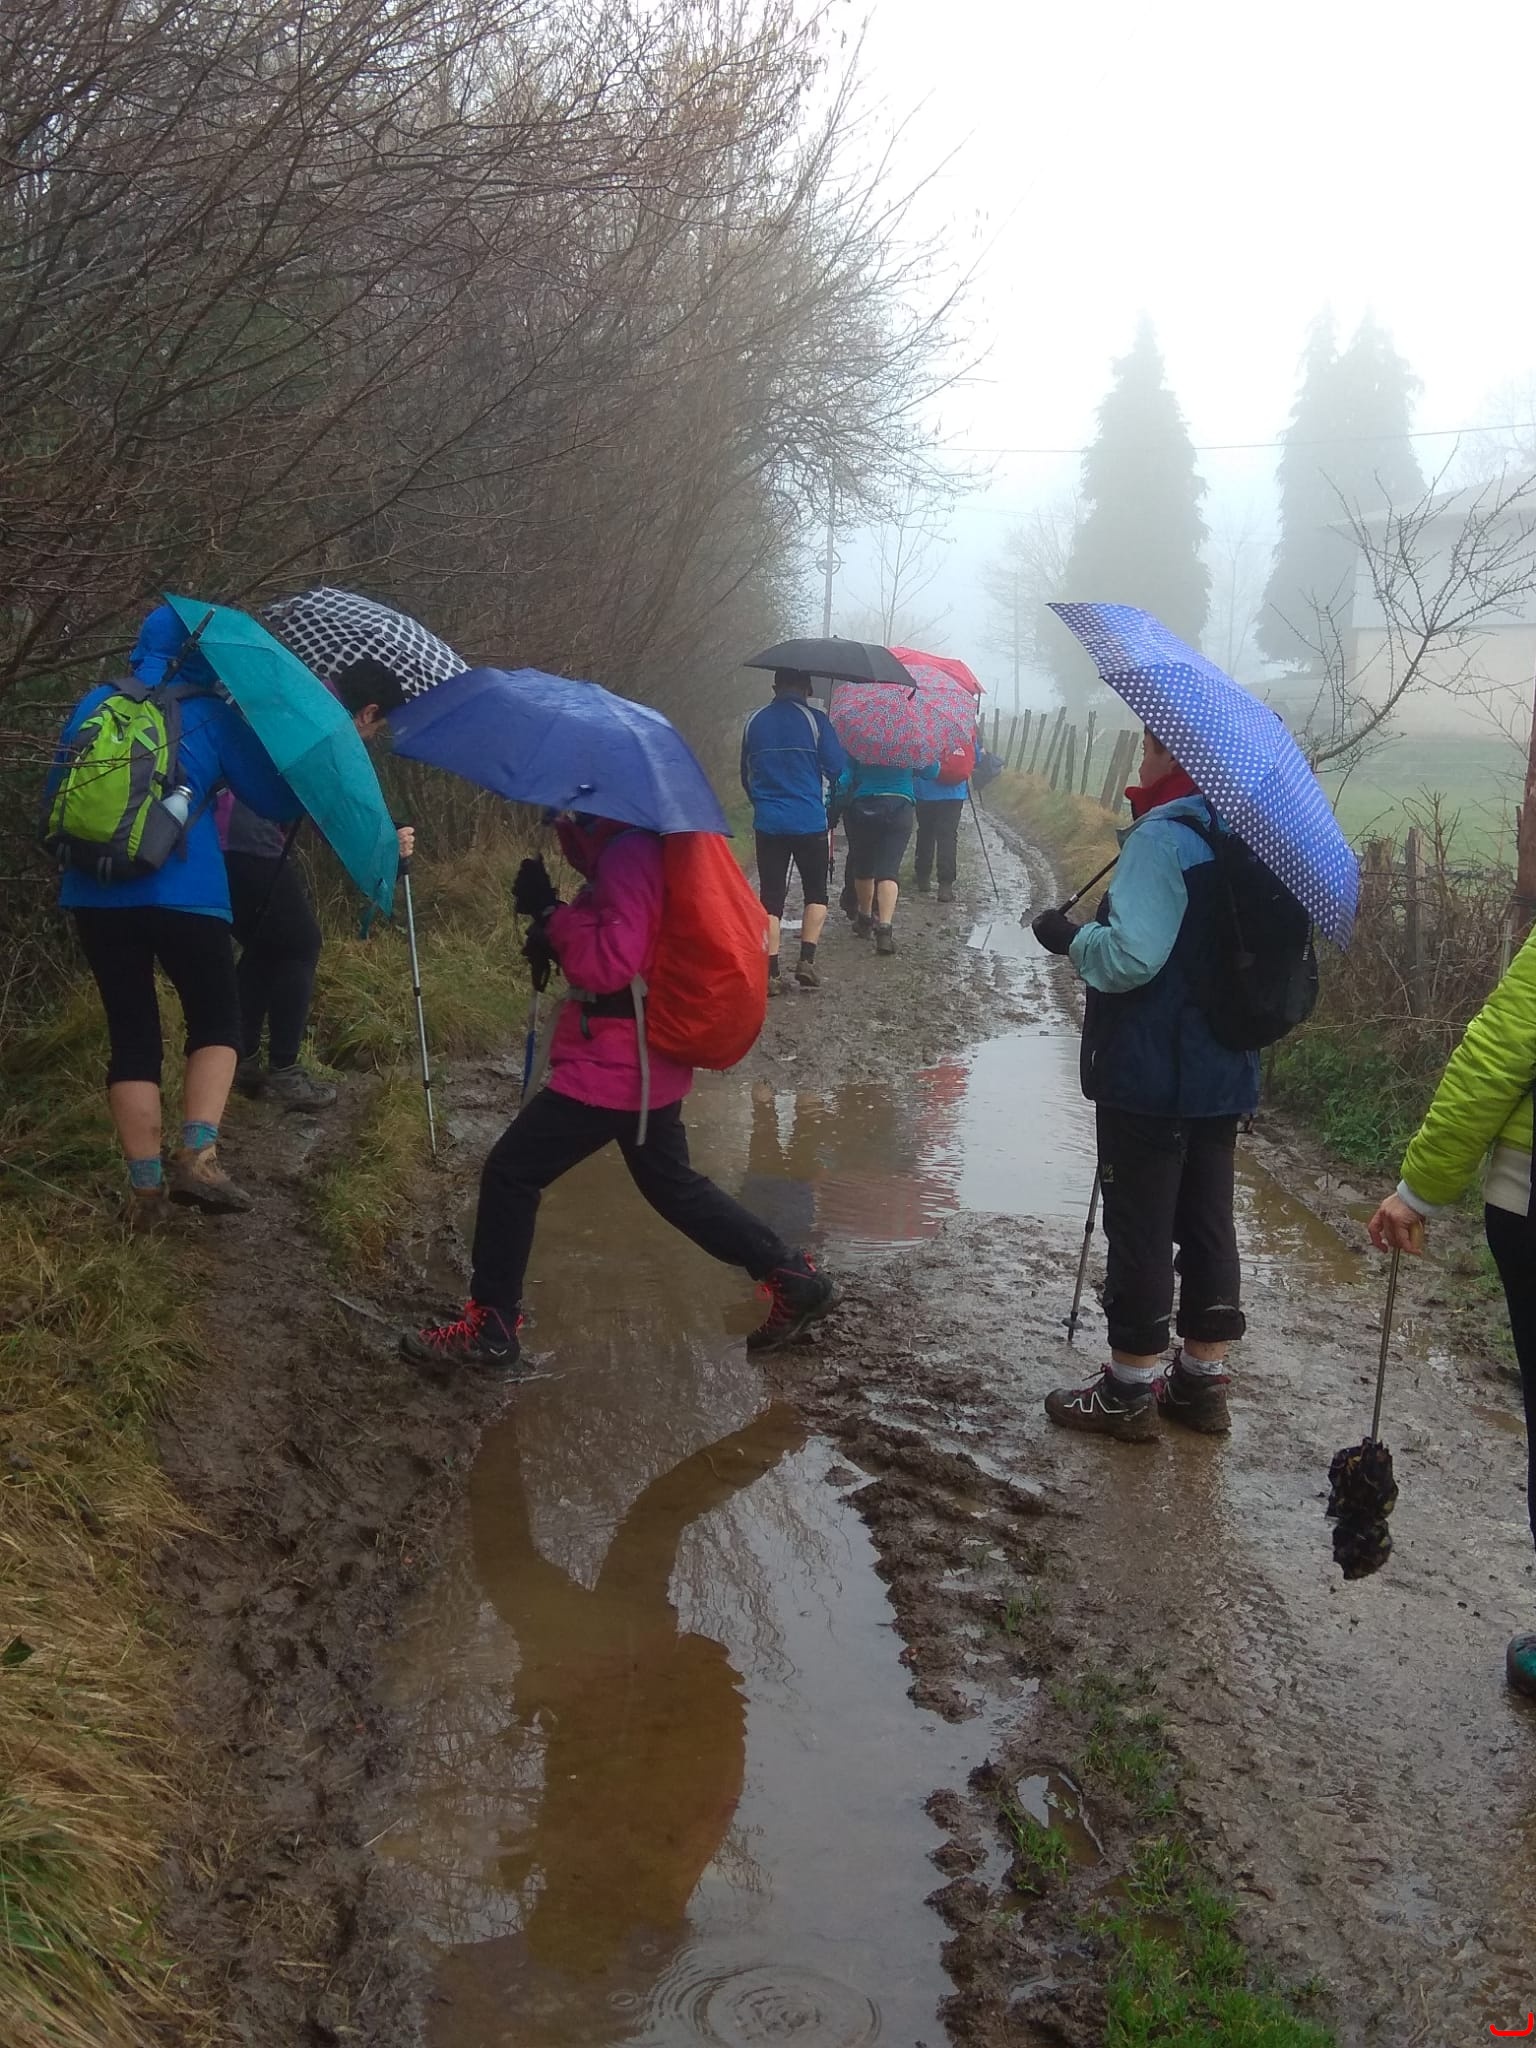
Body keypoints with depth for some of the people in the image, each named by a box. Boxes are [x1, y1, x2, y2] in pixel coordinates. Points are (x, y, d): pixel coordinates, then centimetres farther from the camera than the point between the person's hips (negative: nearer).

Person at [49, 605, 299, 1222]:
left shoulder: (95, 704, 12)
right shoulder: (212, 715, 2)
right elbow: (274, 800, 4)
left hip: (96, 894, 3)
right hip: (184, 894, -3)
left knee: (131, 1033, 9)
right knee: (217, 1019, 12)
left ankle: (146, 1187, 6)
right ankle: (197, 1156, -7)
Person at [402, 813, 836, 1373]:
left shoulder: (628, 853, -20)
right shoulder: (642, 844, 10)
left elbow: (610, 964, -25)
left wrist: (550, 911, -18)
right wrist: (559, 938, 5)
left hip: (613, 1067, -10)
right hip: (651, 1063, 10)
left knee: (510, 1173, -1)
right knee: (673, 1185, 22)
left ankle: (490, 1329, 7)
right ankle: (792, 1278, 22)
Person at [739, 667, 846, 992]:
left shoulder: (754, 722, 6)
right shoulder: (814, 719, -6)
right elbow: (836, 768, -5)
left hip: (767, 823, 3)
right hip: (810, 823, -2)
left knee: (770, 897, 6)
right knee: (816, 891, 13)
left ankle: (770, 972, 0)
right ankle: (807, 960, 0)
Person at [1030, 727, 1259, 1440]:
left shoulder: (1164, 836, -19)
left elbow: (1130, 955, -26)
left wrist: (1070, 937, -8)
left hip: (1149, 1077, -8)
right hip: (1226, 1073, 8)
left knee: (1140, 1227, 2)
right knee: (1208, 1222, 15)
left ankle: (1131, 1388, 11)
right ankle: (1203, 1379, 24)